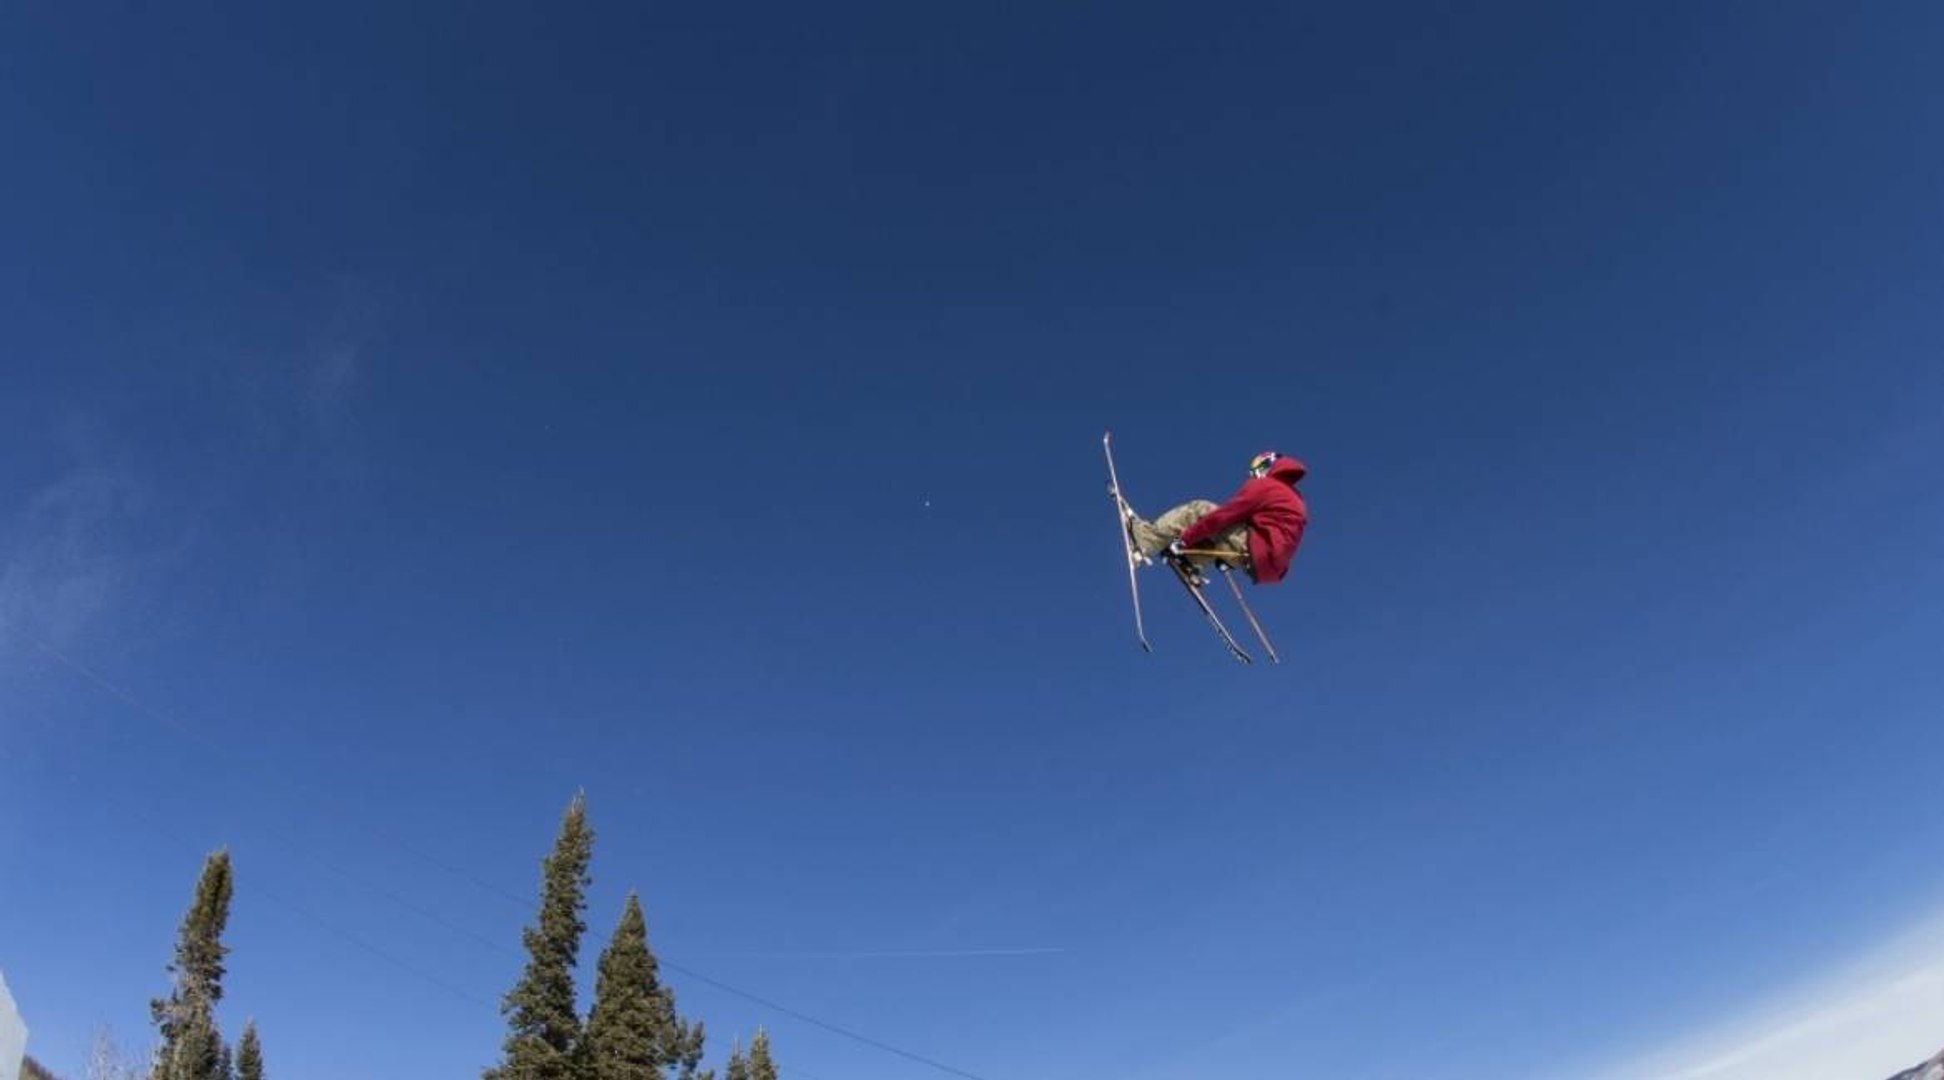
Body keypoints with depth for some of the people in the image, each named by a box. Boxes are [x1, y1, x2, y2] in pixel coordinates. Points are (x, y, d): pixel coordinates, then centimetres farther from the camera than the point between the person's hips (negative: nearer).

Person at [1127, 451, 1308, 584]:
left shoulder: (1264, 485, 0)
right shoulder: (1295, 499, 26)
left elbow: (1223, 516, -7)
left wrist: (1183, 539, -3)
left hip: (1254, 549, -9)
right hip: (1269, 566, 9)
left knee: (1199, 510, -2)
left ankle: (1145, 540, -5)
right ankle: (1189, 562, 8)